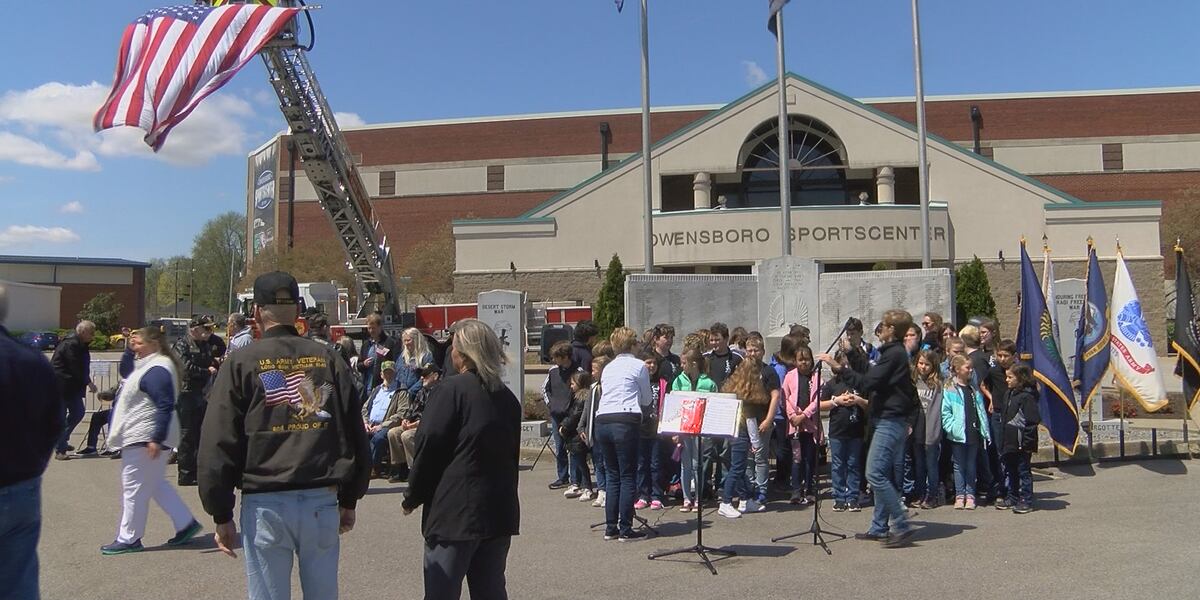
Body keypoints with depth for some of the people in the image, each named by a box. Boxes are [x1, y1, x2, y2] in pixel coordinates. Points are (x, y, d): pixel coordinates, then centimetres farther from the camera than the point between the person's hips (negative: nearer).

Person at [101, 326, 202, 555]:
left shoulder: (157, 370, -20)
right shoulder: (147, 364, 13)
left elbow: (165, 406, -26)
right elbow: (126, 372, 34)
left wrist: (156, 439, -27)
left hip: (146, 439, -11)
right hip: (140, 437, 11)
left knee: (134, 488, -1)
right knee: (155, 484, 17)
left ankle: (128, 539, 10)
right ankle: (186, 523, 21)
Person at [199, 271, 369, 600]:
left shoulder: (241, 363, -3)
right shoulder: (329, 360, 4)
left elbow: (217, 446, -5)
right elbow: (356, 437, 6)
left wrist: (221, 515, 3)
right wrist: (349, 500, 14)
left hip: (266, 504, -2)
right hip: (322, 502, 2)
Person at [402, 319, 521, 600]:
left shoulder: (451, 390, -9)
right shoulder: (507, 397, 10)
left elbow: (429, 447, -10)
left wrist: (413, 498, 1)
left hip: (455, 512, -6)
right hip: (500, 511, 6)